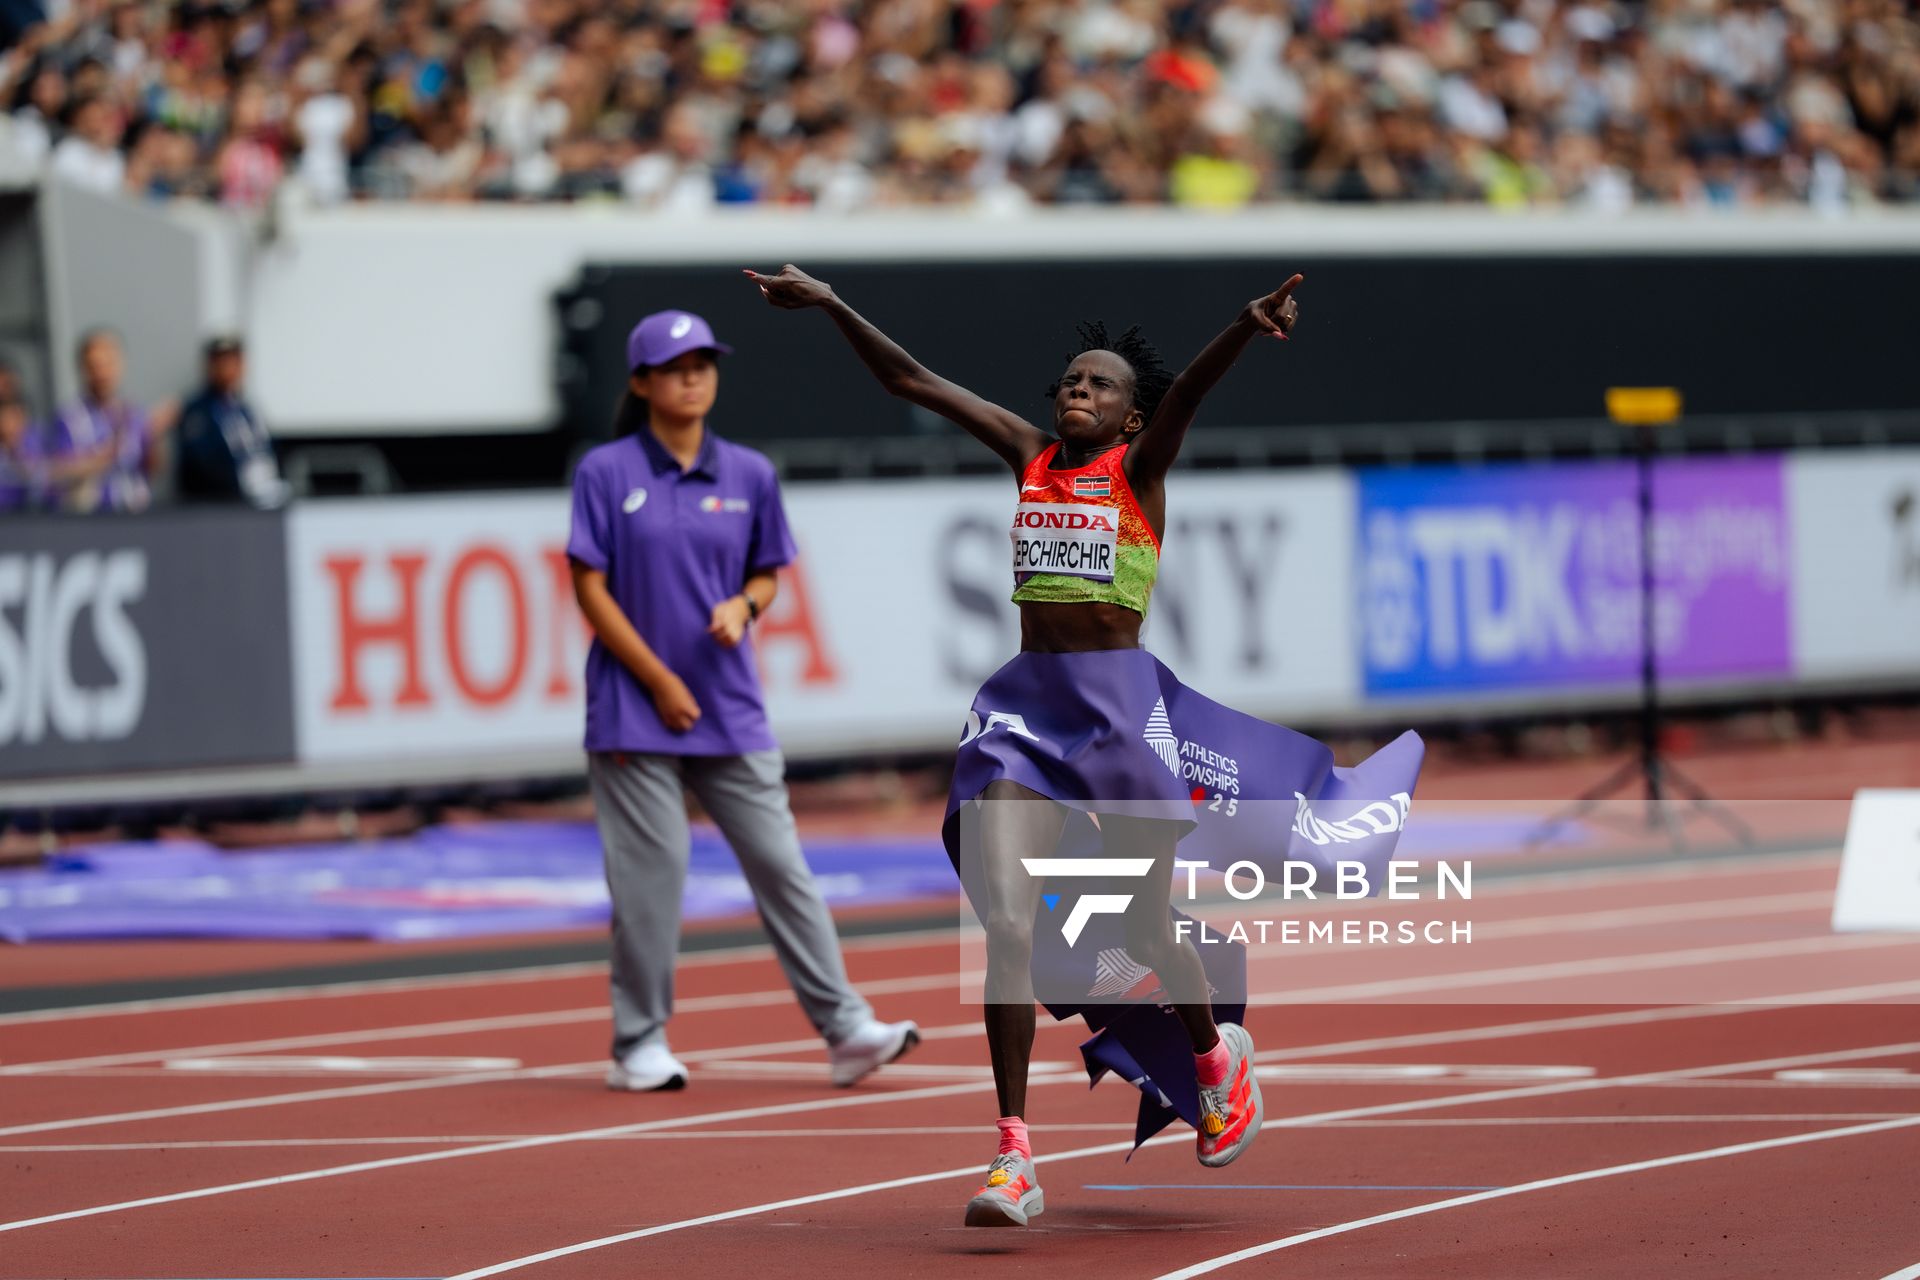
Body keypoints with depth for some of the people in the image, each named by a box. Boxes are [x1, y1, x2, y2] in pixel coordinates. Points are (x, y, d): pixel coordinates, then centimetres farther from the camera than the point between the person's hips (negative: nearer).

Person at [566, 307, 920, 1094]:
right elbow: (590, 587, -4)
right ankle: (638, 1044, 8)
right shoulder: (606, 473, -2)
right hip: (634, 710, -3)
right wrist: (659, 681, -9)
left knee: (780, 863, -1)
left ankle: (844, 1029, -3)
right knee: (650, 873, -2)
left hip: (731, 711, 3)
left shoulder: (748, 474, 7)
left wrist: (744, 605, -8)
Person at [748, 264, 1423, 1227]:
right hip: (1025, 701, 3)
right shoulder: (1032, 455, 11)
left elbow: (1187, 391, -21)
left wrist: (1250, 327, -38)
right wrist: (830, 305, 6)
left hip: (1119, 701, -3)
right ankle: (1015, 1155, -10)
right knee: (1005, 920, -10)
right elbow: (909, 381, 12)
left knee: (1145, 927, 6)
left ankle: (1219, 1060, 38)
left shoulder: (1139, 467, 0)